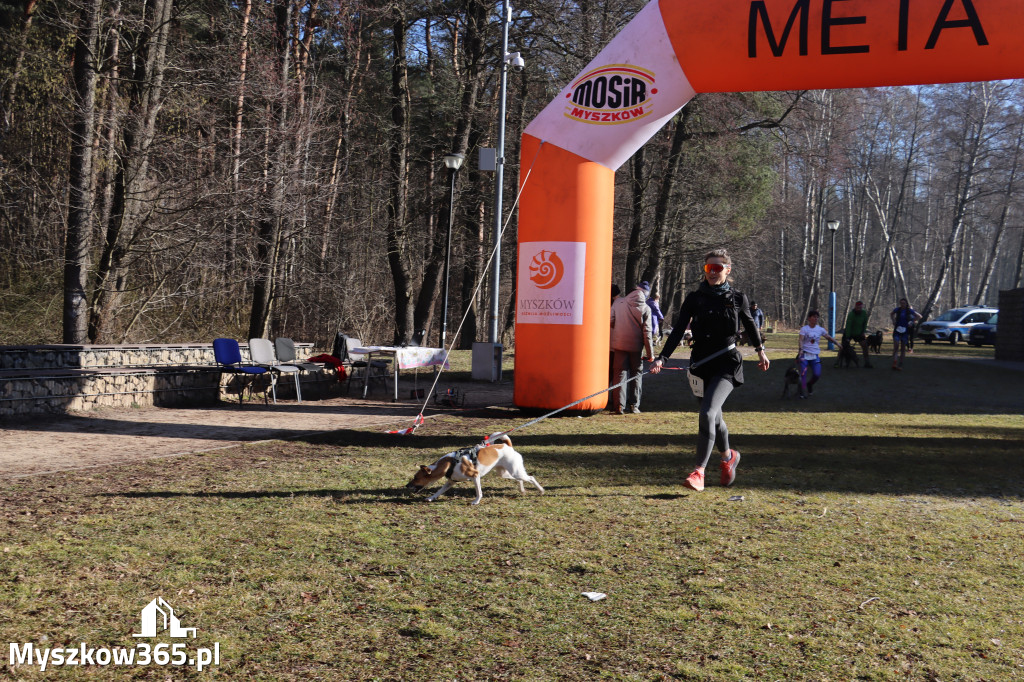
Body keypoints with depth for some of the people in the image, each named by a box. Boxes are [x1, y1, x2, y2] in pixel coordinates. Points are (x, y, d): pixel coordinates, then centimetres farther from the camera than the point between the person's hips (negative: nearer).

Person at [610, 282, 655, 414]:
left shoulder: (618, 303, 0)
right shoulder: (645, 309, -4)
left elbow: (610, 322, 1)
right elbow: (646, 332, -6)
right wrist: (650, 353, -1)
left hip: (619, 344, 1)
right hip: (636, 346, -1)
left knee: (620, 373, 5)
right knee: (636, 374, 12)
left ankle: (619, 405, -3)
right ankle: (634, 405, 10)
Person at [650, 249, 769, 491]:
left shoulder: (737, 298, -1)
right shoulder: (694, 298, 0)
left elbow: (750, 324, 17)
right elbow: (678, 330, -7)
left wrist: (760, 350, 29)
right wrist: (662, 358, -18)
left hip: (727, 364, -3)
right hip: (701, 363, 3)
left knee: (707, 413, -21)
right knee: (714, 417, 17)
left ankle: (699, 472, -18)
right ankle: (728, 457, 44)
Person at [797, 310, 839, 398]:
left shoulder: (820, 329, 8)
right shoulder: (804, 328, -3)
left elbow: (828, 337, 13)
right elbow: (801, 340, -14)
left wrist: (836, 342, -1)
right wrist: (801, 349, -30)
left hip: (815, 355, 3)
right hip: (804, 354, -3)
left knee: (817, 374, -6)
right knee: (803, 373, -12)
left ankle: (809, 384, 25)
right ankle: (803, 392, -6)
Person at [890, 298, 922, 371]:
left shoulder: (909, 310, -2)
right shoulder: (897, 309, 1)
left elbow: (920, 316, 6)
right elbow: (891, 314, 23)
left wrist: (912, 322, -2)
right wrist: (893, 321, 9)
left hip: (905, 331, 0)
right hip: (897, 330, 0)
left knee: (903, 349, 4)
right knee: (896, 347, -15)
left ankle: (900, 365, 10)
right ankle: (894, 364, -23)